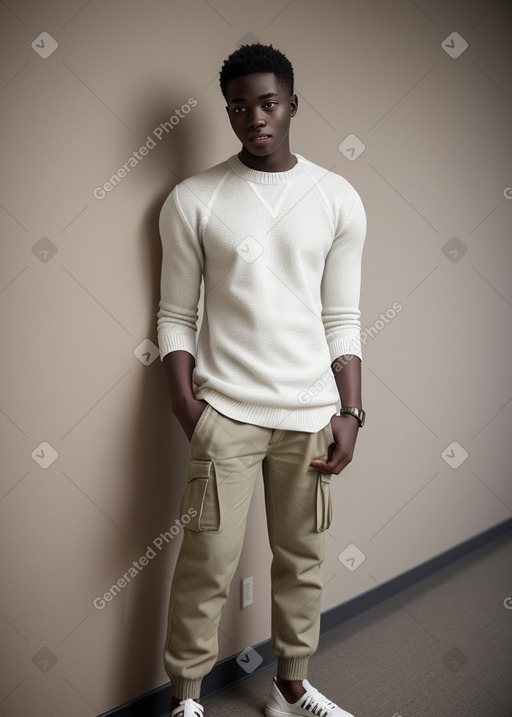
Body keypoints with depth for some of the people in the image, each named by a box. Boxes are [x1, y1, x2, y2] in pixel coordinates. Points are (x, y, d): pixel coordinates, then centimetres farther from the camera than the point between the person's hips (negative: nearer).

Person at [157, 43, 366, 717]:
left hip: (312, 411, 2)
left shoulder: (339, 199, 3)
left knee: (302, 557, 12)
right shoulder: (191, 201, -1)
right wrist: (185, 403, -9)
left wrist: (350, 411, -1)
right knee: (208, 563, 1)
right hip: (226, 409, -2)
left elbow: (342, 318, 5)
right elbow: (176, 315, 1)